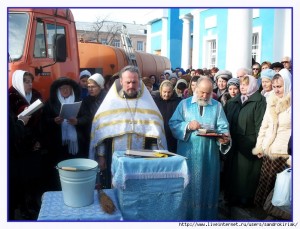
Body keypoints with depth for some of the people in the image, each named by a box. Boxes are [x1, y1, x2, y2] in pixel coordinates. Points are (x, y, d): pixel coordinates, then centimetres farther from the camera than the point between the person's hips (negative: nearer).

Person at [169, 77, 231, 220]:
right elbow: (173, 124, -1)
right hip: (188, 153, -1)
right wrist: (187, 126, -17)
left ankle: (206, 215, 23)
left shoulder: (217, 106, 7)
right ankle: (187, 215, 20)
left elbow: (223, 128, -1)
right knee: (188, 185, 6)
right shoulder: (184, 104, 5)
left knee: (207, 184, 9)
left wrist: (224, 137, -21)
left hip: (209, 154, 1)